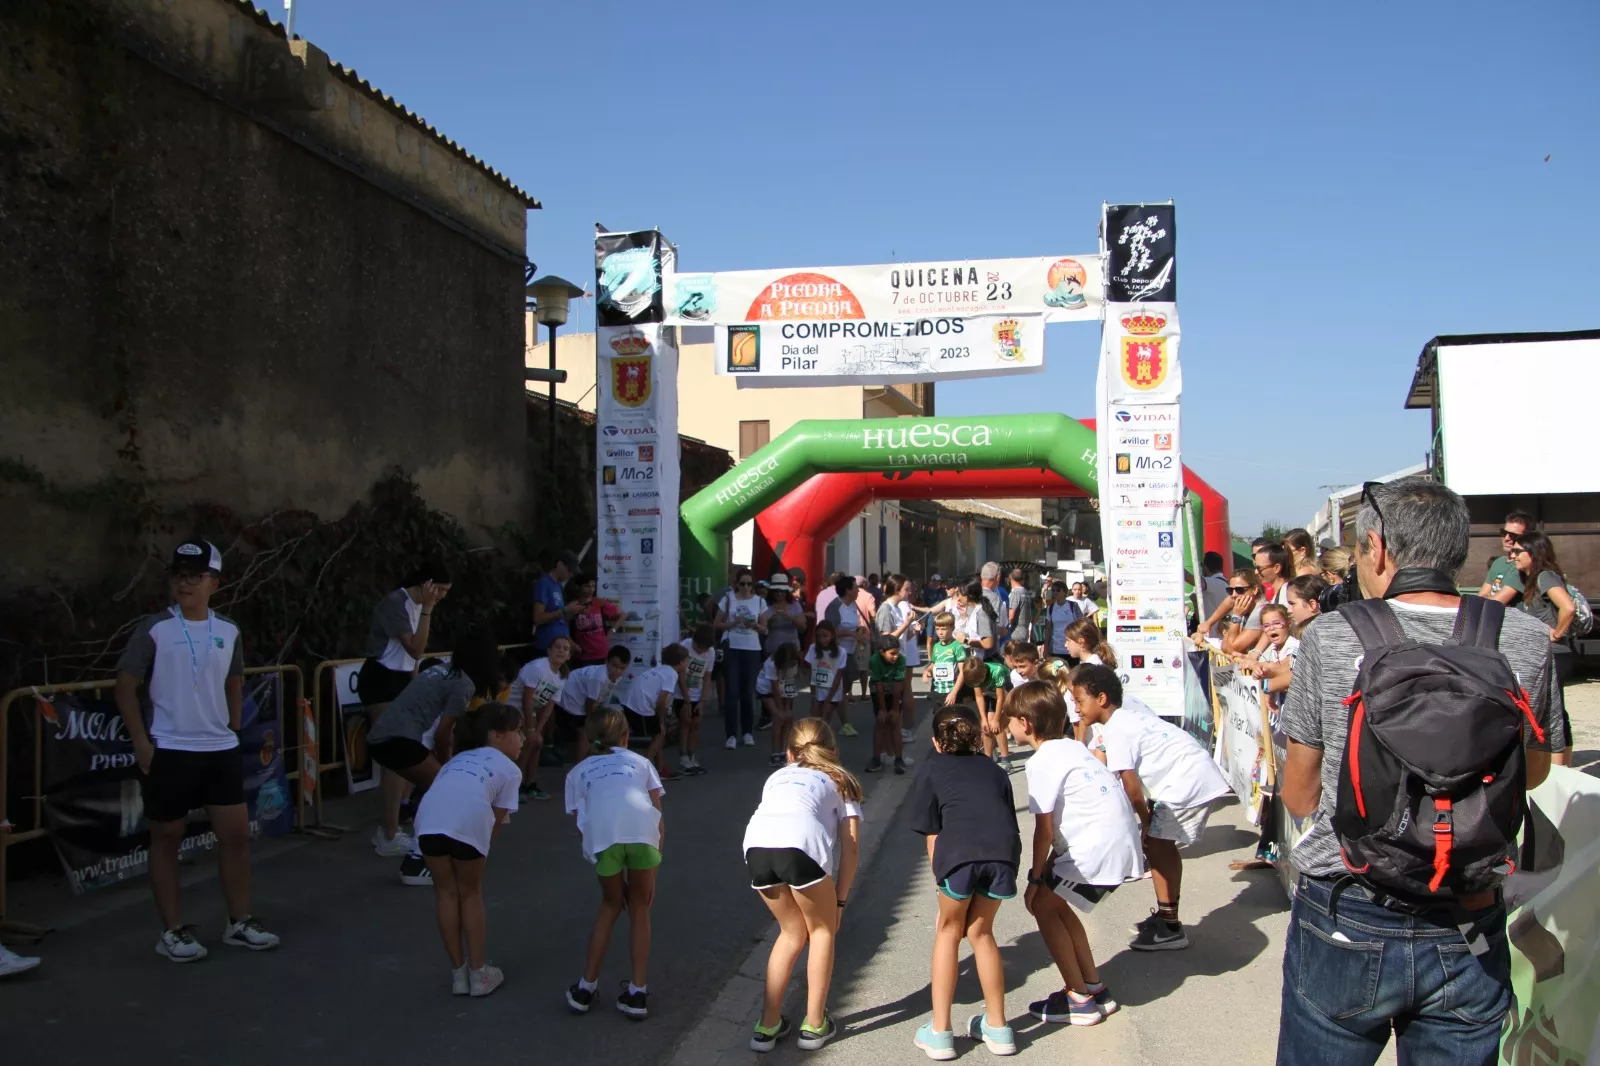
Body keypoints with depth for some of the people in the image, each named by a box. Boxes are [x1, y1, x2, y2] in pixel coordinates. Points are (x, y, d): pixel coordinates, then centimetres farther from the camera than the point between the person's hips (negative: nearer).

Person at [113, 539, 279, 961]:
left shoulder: (229, 631, 5)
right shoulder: (154, 629, -7)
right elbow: (125, 687, -5)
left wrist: (233, 728, 12)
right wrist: (141, 744, -10)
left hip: (221, 750, 4)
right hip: (170, 751, -4)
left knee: (237, 834, 6)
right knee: (166, 840, 7)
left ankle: (239, 922, 19)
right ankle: (172, 931, 18)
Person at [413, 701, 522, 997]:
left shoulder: (459, 758, 38)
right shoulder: (509, 769, 24)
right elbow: (496, 821, 16)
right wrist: (480, 853, 25)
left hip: (429, 819, 3)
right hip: (468, 822, -3)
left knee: (446, 892, 21)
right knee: (470, 893, 18)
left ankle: (458, 972, 32)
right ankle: (478, 974, 27)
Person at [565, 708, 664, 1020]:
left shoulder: (578, 771, 34)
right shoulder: (640, 761, 34)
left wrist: (609, 869, 30)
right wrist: (652, 874, 26)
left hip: (601, 833, 0)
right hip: (643, 829, 0)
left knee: (610, 905, 26)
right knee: (639, 908, 22)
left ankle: (586, 988, 31)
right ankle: (636, 993, 21)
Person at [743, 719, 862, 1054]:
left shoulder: (777, 777, 38)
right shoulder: (839, 782, 30)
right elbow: (850, 847, 19)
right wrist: (839, 900, 23)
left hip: (756, 843, 3)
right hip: (802, 843, -3)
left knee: (792, 932, 26)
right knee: (822, 930, 24)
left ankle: (767, 1026, 28)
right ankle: (814, 1024, 27)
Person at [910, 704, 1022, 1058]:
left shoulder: (931, 769, 25)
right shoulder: (994, 770, 32)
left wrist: (940, 878, 26)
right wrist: (1002, 874, 34)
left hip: (960, 849, -2)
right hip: (1003, 849, 3)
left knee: (949, 930, 20)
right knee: (980, 931, 24)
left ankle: (940, 1032, 21)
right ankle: (997, 1028, 31)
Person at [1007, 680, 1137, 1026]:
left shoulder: (1042, 762, -12)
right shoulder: (1072, 747, 15)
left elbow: (1044, 829, -12)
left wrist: (1035, 877, -1)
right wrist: (1051, 866, 15)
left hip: (1098, 849, -9)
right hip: (1120, 842, 9)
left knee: (1041, 904, 4)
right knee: (1055, 902, 19)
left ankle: (1079, 999, 8)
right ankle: (1095, 988, 23)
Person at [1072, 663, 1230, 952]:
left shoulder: (1114, 733, -16)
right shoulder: (1131, 708, 9)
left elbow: (1131, 785, -17)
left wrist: (1146, 821, -3)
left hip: (1186, 781, -10)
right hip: (1200, 774, 10)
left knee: (1156, 846, -5)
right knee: (1161, 846, 17)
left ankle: (1170, 929, -2)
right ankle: (1165, 913, 28)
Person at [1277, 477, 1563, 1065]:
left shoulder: (1329, 637, -13)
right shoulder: (1527, 640, -7)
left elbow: (1299, 797, -4)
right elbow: (1534, 771, 12)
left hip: (1345, 928, -2)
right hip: (1469, 937, 2)